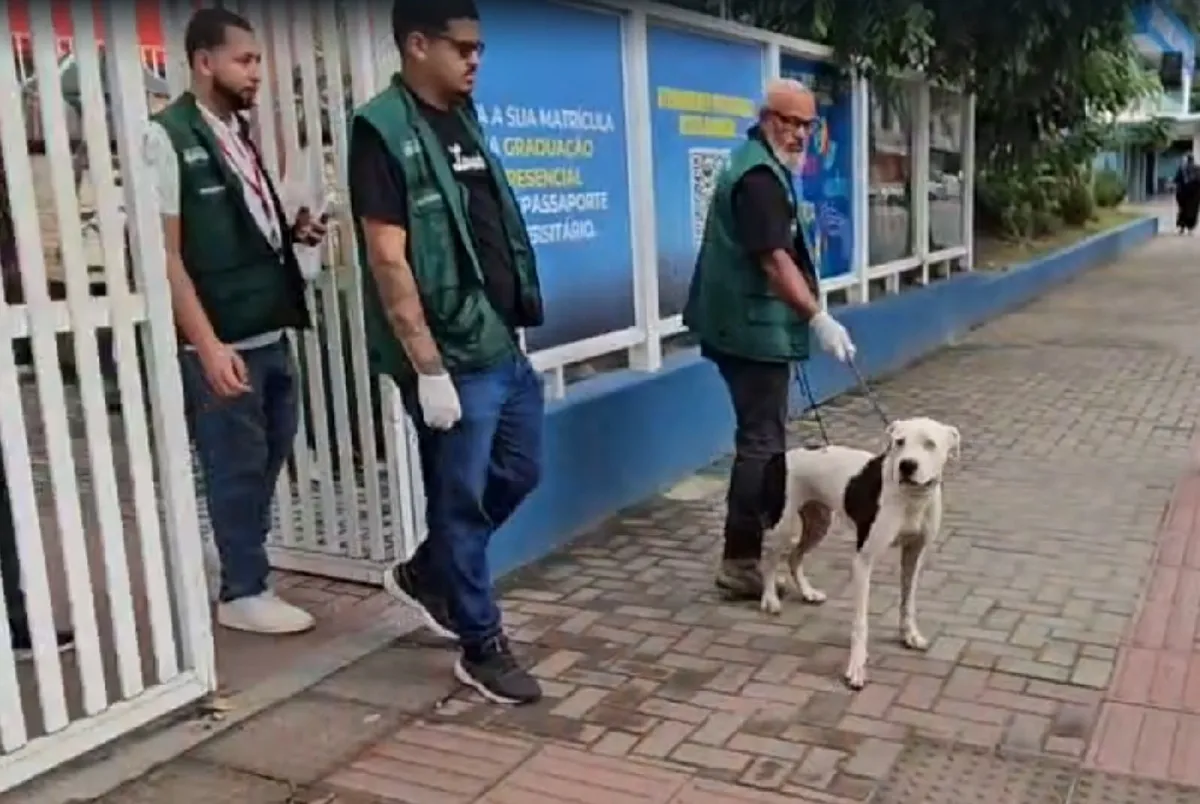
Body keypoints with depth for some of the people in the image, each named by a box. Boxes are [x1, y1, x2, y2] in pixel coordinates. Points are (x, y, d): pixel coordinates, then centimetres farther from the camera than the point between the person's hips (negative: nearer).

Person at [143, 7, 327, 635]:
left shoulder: (240, 133, 12)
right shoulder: (167, 137, -9)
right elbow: (163, 252, -14)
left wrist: (293, 233, 5)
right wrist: (208, 345, -19)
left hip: (270, 335, 7)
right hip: (222, 344, -7)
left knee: (268, 461, 14)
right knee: (237, 468, 2)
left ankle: (247, 575, 29)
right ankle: (243, 593, 17)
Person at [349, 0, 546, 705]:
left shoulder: (465, 121, 13)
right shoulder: (384, 131, -12)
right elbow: (389, 260, -18)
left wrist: (518, 323, 16)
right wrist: (427, 368, -20)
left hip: (505, 345, 9)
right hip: (452, 359, -9)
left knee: (521, 473, 18)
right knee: (462, 499, 4)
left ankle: (425, 574, 38)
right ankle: (483, 649, 19)